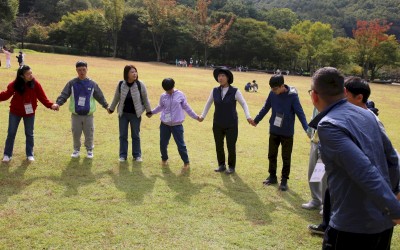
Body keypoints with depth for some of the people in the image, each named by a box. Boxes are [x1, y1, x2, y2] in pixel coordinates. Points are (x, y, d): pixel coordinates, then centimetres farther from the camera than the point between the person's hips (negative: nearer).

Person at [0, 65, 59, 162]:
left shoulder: (35, 84, -16)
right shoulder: (15, 84, -16)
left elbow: (42, 97, -16)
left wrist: (51, 105, -30)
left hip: (29, 113, 0)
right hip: (15, 112, 0)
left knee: (29, 134, 10)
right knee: (11, 133, 9)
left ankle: (30, 154, 25)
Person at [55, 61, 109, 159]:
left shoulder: (92, 84, 0)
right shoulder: (72, 83, -2)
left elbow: (100, 96, 7)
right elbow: (64, 95, -5)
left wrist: (106, 106, 1)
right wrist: (58, 103, -20)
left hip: (88, 115, 0)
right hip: (75, 115, 0)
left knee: (89, 134, 7)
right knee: (76, 133, 9)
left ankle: (89, 149, 25)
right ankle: (76, 149, 27)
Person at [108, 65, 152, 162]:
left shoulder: (140, 84, -10)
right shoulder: (121, 84, -6)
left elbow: (145, 99, 0)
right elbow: (116, 98, 9)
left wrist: (149, 111, 6)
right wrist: (111, 109, 18)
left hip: (135, 114, -1)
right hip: (123, 114, 2)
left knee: (136, 135, 8)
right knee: (123, 135, 8)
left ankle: (137, 155, 20)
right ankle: (123, 155, 20)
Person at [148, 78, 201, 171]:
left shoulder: (180, 95, -4)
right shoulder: (163, 96, 2)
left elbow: (186, 107, 3)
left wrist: (196, 116, 3)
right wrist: (151, 112, 23)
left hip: (177, 125, -3)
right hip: (164, 124, 3)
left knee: (181, 145, -2)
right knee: (163, 144, 11)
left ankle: (186, 163, 14)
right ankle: (164, 159, 36)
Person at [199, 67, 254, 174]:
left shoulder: (235, 91, -10)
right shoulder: (215, 91, -1)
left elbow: (244, 104, -6)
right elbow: (208, 104, 12)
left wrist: (248, 117, -20)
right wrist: (202, 116, 8)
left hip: (231, 125, -3)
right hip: (218, 124, 3)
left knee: (231, 146, 3)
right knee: (218, 145, 9)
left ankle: (231, 167, 23)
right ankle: (221, 165, 28)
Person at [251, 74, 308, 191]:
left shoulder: (292, 95, -17)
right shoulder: (272, 94, -5)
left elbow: (300, 113, -16)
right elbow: (265, 108, 10)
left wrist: (307, 129, -26)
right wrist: (256, 120, 20)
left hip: (287, 133, -4)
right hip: (273, 131, 4)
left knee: (286, 158, 6)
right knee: (271, 155, 14)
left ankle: (284, 180, 19)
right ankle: (272, 177, 29)